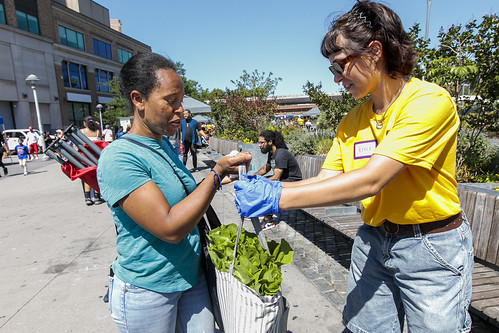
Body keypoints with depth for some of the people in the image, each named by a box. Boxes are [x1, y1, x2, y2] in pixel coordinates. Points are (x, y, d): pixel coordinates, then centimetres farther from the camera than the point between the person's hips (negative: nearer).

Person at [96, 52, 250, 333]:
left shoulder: (165, 144, 3)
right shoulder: (118, 157, -22)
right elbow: (169, 228, -28)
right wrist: (217, 173, -25)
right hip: (148, 291, -6)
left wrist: (221, 177, 1)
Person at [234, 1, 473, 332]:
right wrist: (272, 187, -17)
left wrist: (279, 198, -31)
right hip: (372, 241, 6)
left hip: (432, 248, -5)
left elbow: (370, 180, -29)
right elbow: (325, 180, -1)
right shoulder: (352, 120, 2)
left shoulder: (430, 101, -19)